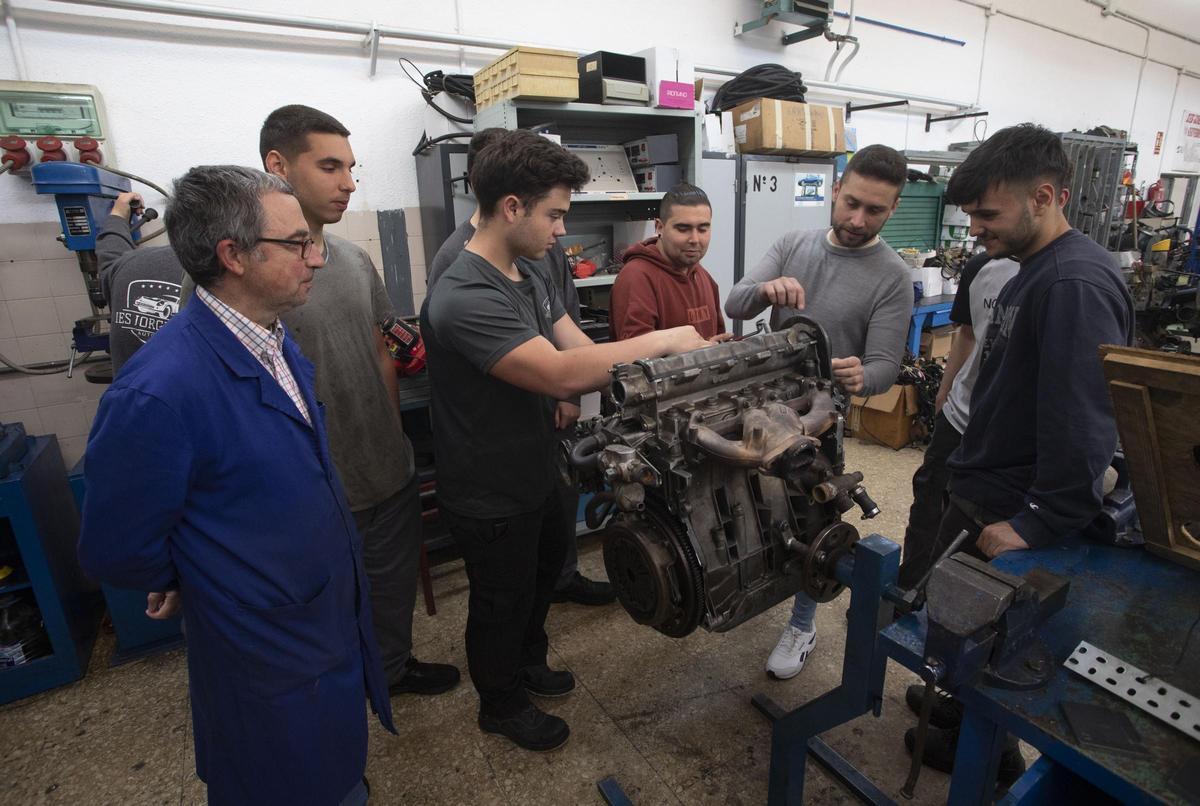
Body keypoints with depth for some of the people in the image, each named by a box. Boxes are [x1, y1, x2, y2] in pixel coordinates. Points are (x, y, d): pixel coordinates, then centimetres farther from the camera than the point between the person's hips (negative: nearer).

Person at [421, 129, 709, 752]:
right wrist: (661, 340, -29)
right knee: (502, 602, 15)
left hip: (535, 475, 9)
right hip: (490, 497, -9)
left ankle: (528, 661, 58)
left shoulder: (530, 276, 2)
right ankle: (501, 705, 45)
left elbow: (581, 349, -2)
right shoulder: (464, 299, -31)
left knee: (544, 574, 29)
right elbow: (563, 374, -38)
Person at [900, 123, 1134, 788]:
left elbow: (1084, 425, -28)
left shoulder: (1076, 284, -23)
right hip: (982, 493, 9)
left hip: (1013, 514, -9)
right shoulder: (1036, 271, 9)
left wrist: (1038, 526, -24)